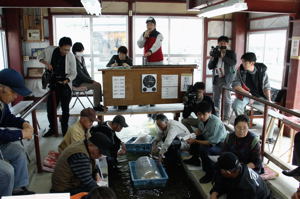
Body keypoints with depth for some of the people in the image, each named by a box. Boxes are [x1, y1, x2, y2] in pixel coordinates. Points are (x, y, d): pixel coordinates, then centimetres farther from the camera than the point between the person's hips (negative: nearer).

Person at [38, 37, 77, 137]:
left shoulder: (71, 56, -13)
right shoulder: (50, 50, -8)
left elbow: (73, 73, -6)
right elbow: (40, 57, 10)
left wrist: (67, 80, -24)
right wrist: (46, 63, -11)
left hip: (65, 84, -3)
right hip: (53, 83, 3)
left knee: (65, 109, 1)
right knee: (50, 107, 8)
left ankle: (65, 130, 16)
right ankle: (52, 128, 26)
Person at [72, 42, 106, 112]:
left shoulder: (82, 58, 9)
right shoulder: (74, 60, -18)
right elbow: (80, 74, -21)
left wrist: (91, 80, 1)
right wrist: (91, 81, -19)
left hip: (83, 80, 9)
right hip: (78, 82, -9)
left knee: (98, 84, 0)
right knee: (97, 85, -20)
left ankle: (99, 103, 5)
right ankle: (96, 106, -12)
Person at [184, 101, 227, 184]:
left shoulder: (215, 122, -30)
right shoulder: (203, 119, -6)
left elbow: (212, 142, -31)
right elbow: (200, 129, 17)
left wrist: (195, 141, -28)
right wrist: (198, 131, -8)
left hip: (220, 145, -9)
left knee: (203, 149, -32)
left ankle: (210, 173, -13)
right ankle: (195, 159, 25)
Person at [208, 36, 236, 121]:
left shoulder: (231, 53, 4)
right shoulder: (215, 53, 14)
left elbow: (233, 63, -15)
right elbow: (210, 67, 10)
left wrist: (223, 56, -17)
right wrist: (212, 58, -6)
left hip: (226, 79, -4)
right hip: (216, 79, 4)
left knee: (226, 99, -5)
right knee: (216, 98, 9)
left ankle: (226, 118, -1)